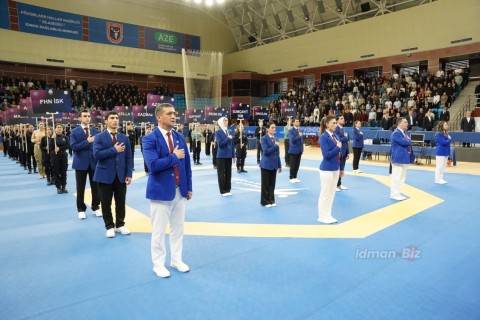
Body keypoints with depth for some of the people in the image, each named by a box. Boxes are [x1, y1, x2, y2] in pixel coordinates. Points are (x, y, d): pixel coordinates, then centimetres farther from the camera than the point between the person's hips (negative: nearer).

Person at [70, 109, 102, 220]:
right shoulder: (74, 132, -2)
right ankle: (81, 209, 19)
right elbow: (73, 146, -14)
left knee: (95, 187, 9)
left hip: (94, 162, 2)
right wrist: (87, 141, -19)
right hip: (81, 163, -2)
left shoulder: (96, 131, 7)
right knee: (81, 188, 7)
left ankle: (96, 207, 22)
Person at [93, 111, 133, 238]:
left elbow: (129, 158, 5)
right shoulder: (99, 137, -2)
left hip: (121, 175, 3)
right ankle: (109, 226, 21)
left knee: (120, 202, 10)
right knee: (106, 203, 6)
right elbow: (97, 154, -16)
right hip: (105, 175, -2)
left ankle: (120, 224, 25)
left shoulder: (124, 138, 8)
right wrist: (114, 150, -17)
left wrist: (129, 174, -2)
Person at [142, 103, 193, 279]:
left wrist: (188, 187, 9)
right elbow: (153, 165, -24)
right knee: (159, 230, 7)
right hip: (161, 191, -5)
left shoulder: (180, 137, 7)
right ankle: (158, 264, 24)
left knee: (178, 228, 15)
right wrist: (174, 157, -16)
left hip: (179, 190, 6)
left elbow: (187, 164, 10)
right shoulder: (150, 139, -11)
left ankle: (176, 260, 32)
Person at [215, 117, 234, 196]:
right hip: (221, 156, -6)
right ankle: (223, 191, 11)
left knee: (228, 173, 10)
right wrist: (228, 138, -16)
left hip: (229, 156, 6)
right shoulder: (218, 132, -6)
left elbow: (231, 144, 11)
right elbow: (220, 144, -16)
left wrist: (233, 154, 7)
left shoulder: (229, 132, 10)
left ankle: (228, 190, 20)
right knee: (221, 173, 3)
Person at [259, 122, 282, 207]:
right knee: (265, 184, 4)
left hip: (273, 165, 6)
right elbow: (266, 151, -19)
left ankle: (271, 200, 22)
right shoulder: (264, 138, -9)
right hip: (266, 165, -6)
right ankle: (264, 201, 14)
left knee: (272, 184, 12)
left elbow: (277, 153, 13)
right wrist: (275, 146, -18)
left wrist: (279, 165, 12)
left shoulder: (275, 139, 10)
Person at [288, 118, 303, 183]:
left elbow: (301, 140, 14)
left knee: (297, 165, 9)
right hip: (294, 150, -6)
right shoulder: (291, 130, -8)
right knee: (293, 165, 1)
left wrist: (302, 149, 10)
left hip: (299, 150, 6)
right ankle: (292, 178, 10)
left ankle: (295, 177, 19)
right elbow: (292, 139, -22)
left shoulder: (299, 130, 11)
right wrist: (299, 136, -22)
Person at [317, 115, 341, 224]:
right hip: (327, 169, -8)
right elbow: (326, 154, -22)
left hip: (335, 168, 8)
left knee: (332, 193, 14)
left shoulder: (335, 136, 10)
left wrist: (340, 168, 14)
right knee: (325, 194, 1)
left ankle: (328, 215, 25)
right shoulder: (324, 137, -13)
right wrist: (338, 147, -13)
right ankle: (322, 216, 14)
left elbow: (339, 154, 14)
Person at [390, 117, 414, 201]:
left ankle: (397, 193, 21)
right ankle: (394, 194, 0)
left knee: (402, 177, 13)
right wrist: (409, 141, -3)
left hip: (404, 157, 10)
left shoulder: (404, 132, 17)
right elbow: (404, 142, -24)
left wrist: (408, 141, -3)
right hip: (398, 158, -10)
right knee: (397, 176, -6)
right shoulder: (396, 133, -16)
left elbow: (408, 143, 20)